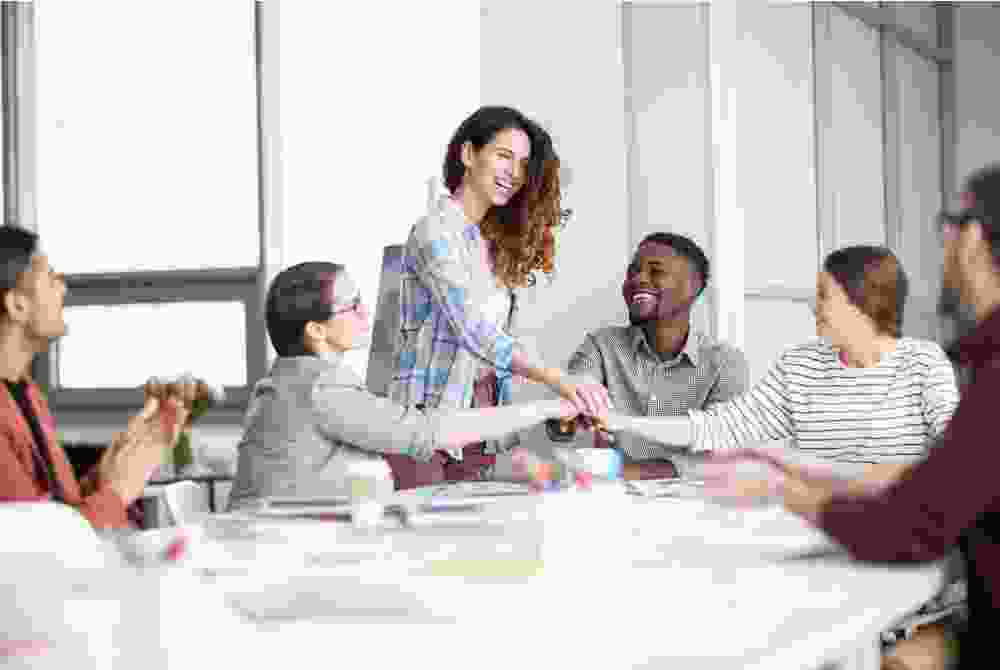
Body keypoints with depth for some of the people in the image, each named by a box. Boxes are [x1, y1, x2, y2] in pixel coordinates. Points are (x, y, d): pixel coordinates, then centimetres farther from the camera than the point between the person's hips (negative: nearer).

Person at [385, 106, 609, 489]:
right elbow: (474, 330, -24)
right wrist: (559, 382, -33)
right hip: (428, 414, -7)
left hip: (481, 420, 7)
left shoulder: (498, 242, 14)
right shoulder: (435, 231, -12)